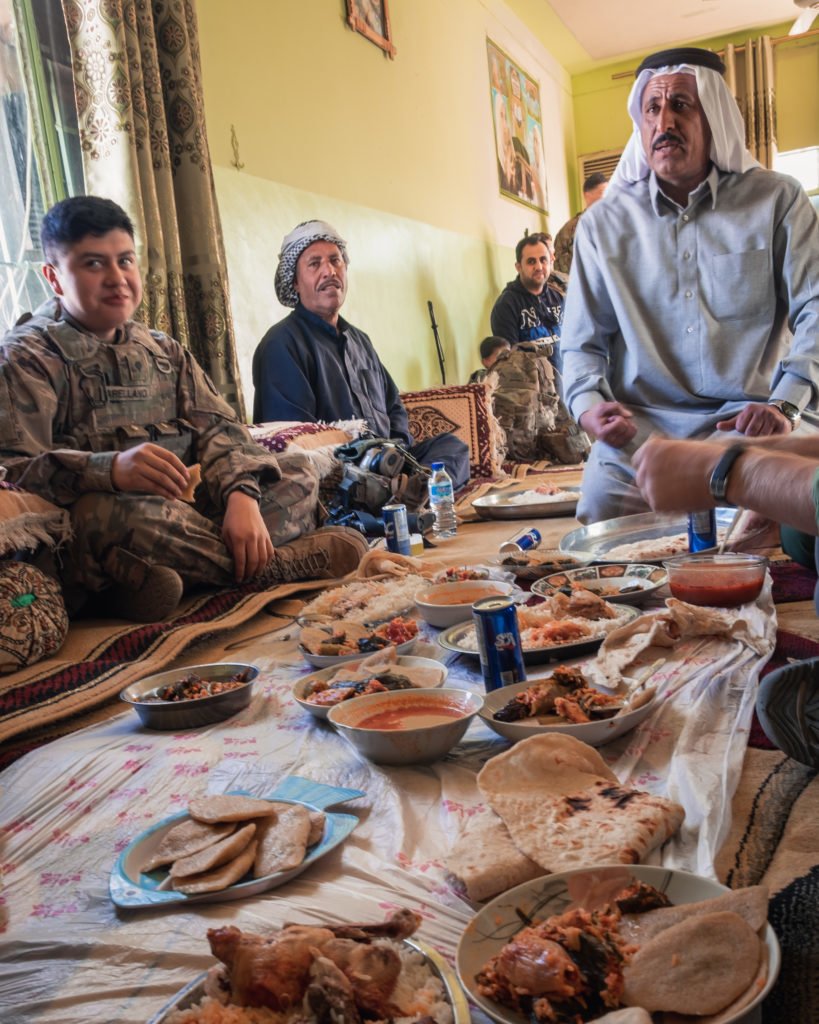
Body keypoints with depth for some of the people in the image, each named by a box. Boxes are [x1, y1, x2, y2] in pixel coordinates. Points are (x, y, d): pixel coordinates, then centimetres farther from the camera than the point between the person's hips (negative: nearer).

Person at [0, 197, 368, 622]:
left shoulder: (163, 350, 18)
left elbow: (218, 427, 7)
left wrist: (242, 493, -15)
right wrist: (110, 470, -35)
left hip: (183, 508, 6)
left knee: (298, 475, -1)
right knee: (126, 513, -38)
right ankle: (275, 563, -12)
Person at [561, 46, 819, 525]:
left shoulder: (776, 199, 10)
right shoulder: (602, 224, 13)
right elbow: (582, 342, 13)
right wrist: (589, 404, -9)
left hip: (754, 420, 0)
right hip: (644, 424, 1)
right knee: (602, 495, -30)